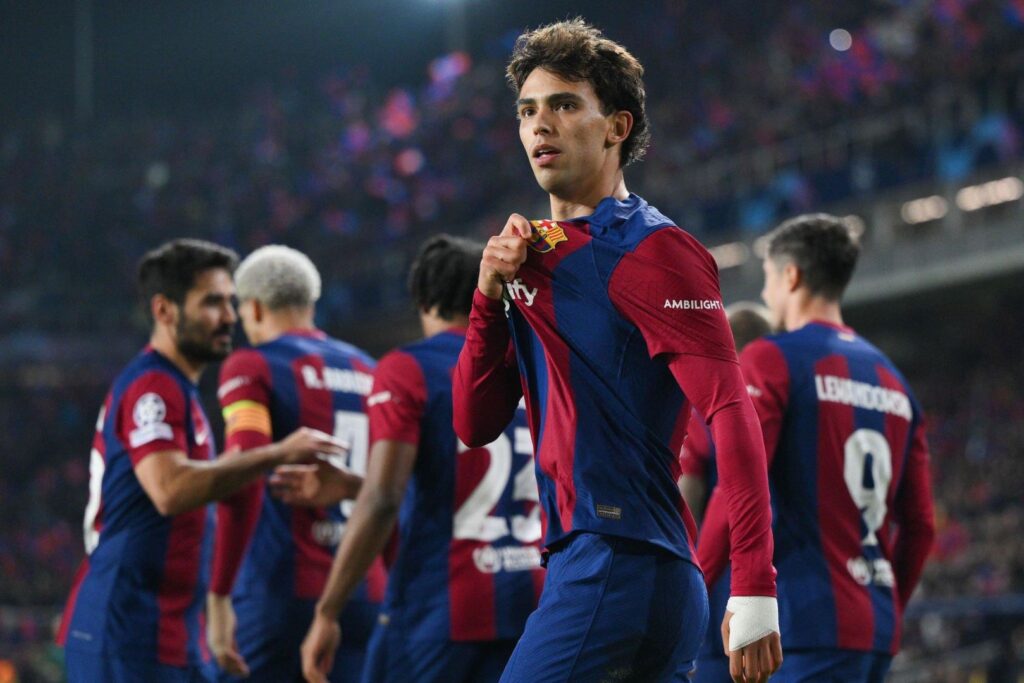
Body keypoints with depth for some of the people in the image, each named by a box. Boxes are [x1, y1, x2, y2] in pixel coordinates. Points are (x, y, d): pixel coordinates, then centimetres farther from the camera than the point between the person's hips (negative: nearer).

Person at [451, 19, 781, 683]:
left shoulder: (649, 249, -7)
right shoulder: (539, 256, 18)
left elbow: (732, 411, -15)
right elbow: (475, 424, 15)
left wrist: (754, 591, -23)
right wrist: (490, 292, 0)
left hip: (619, 567, -8)